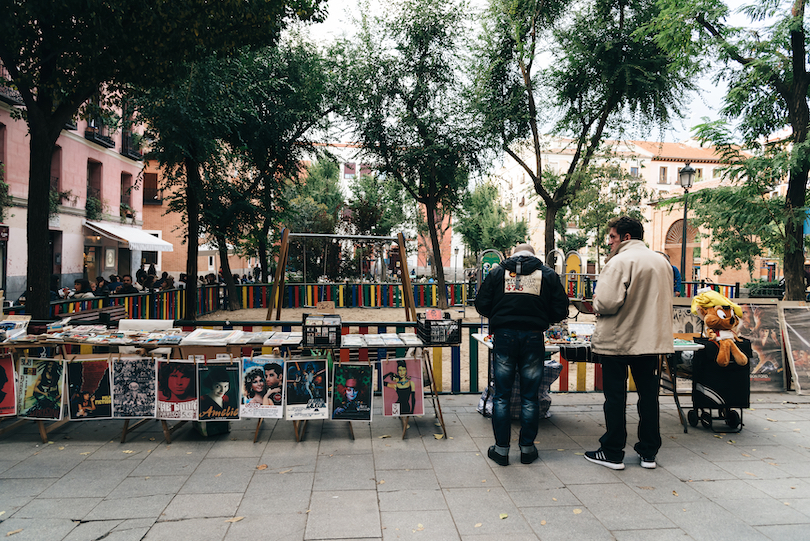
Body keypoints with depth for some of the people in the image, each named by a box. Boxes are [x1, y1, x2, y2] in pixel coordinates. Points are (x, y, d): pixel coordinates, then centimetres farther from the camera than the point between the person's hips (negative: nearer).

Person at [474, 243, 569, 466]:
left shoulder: (498, 271, 7)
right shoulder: (548, 274, 7)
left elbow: (481, 304, 4)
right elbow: (561, 311, 5)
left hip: (504, 336, 0)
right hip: (533, 338, 1)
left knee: (501, 395, 7)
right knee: (530, 397, 10)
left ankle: (501, 449, 11)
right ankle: (527, 448, 18)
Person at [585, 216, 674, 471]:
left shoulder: (620, 262, -14)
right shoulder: (663, 263, 11)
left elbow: (607, 303, -23)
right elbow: (664, 302, 19)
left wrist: (596, 304, -3)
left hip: (617, 341, -7)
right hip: (651, 341, 7)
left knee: (615, 397, 3)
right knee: (648, 395, 13)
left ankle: (612, 453, 13)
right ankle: (649, 452, 22)